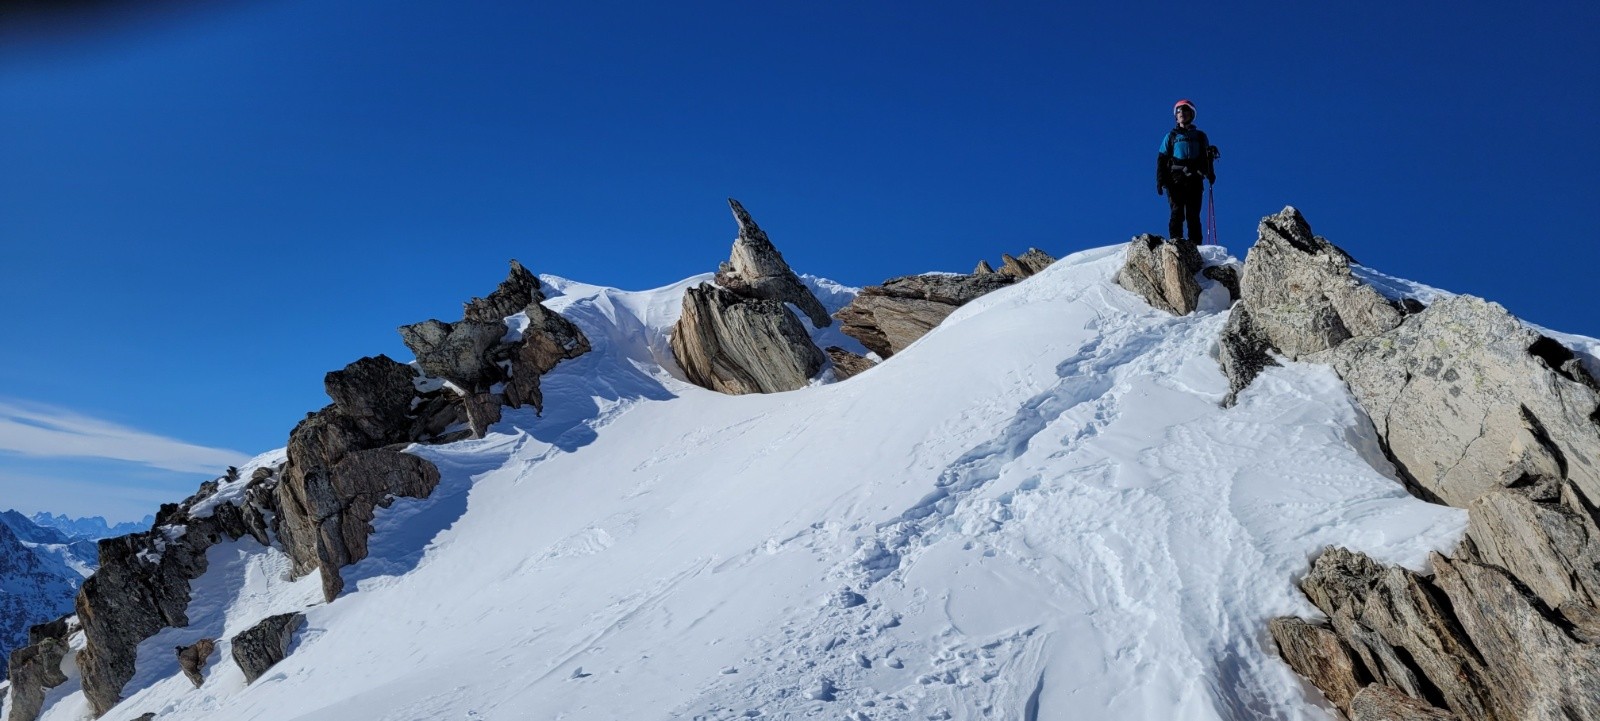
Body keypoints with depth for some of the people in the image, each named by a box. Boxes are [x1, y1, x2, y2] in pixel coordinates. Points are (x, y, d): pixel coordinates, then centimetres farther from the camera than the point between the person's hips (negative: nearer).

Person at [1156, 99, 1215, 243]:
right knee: (1177, 213, -11)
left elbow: (1206, 158, 16)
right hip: (1176, 179, -1)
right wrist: (1160, 180, -2)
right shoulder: (1171, 136, 17)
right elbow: (1162, 159, 11)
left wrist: (1210, 174, -3)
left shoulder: (1200, 136, 19)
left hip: (1195, 179, 1)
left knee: (1194, 215, -5)